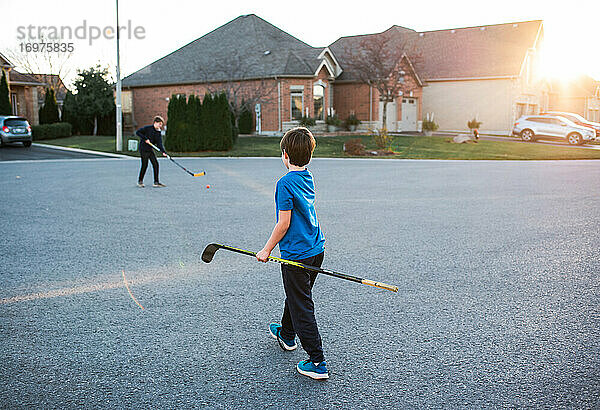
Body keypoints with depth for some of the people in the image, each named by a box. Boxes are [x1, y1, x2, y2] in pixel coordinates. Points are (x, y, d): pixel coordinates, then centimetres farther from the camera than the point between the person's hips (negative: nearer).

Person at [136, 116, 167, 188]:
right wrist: (145, 138, -20)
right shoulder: (147, 128, -11)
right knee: (144, 165, -5)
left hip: (150, 150, 6)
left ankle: (156, 182, 5)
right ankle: (140, 181, 13)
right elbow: (137, 132, -13)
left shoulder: (158, 133, 6)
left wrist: (163, 152, -18)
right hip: (143, 149, -6)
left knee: (156, 164, -1)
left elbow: (159, 143, -3)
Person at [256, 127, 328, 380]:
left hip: (296, 254, -9)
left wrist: (267, 249, -9)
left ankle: (317, 362, 3)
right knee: (295, 295, 27)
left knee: (302, 307, -1)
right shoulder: (308, 178, 6)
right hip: (316, 249, 9)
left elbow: (284, 223, -20)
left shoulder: (285, 184, -19)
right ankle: (286, 335, 49)